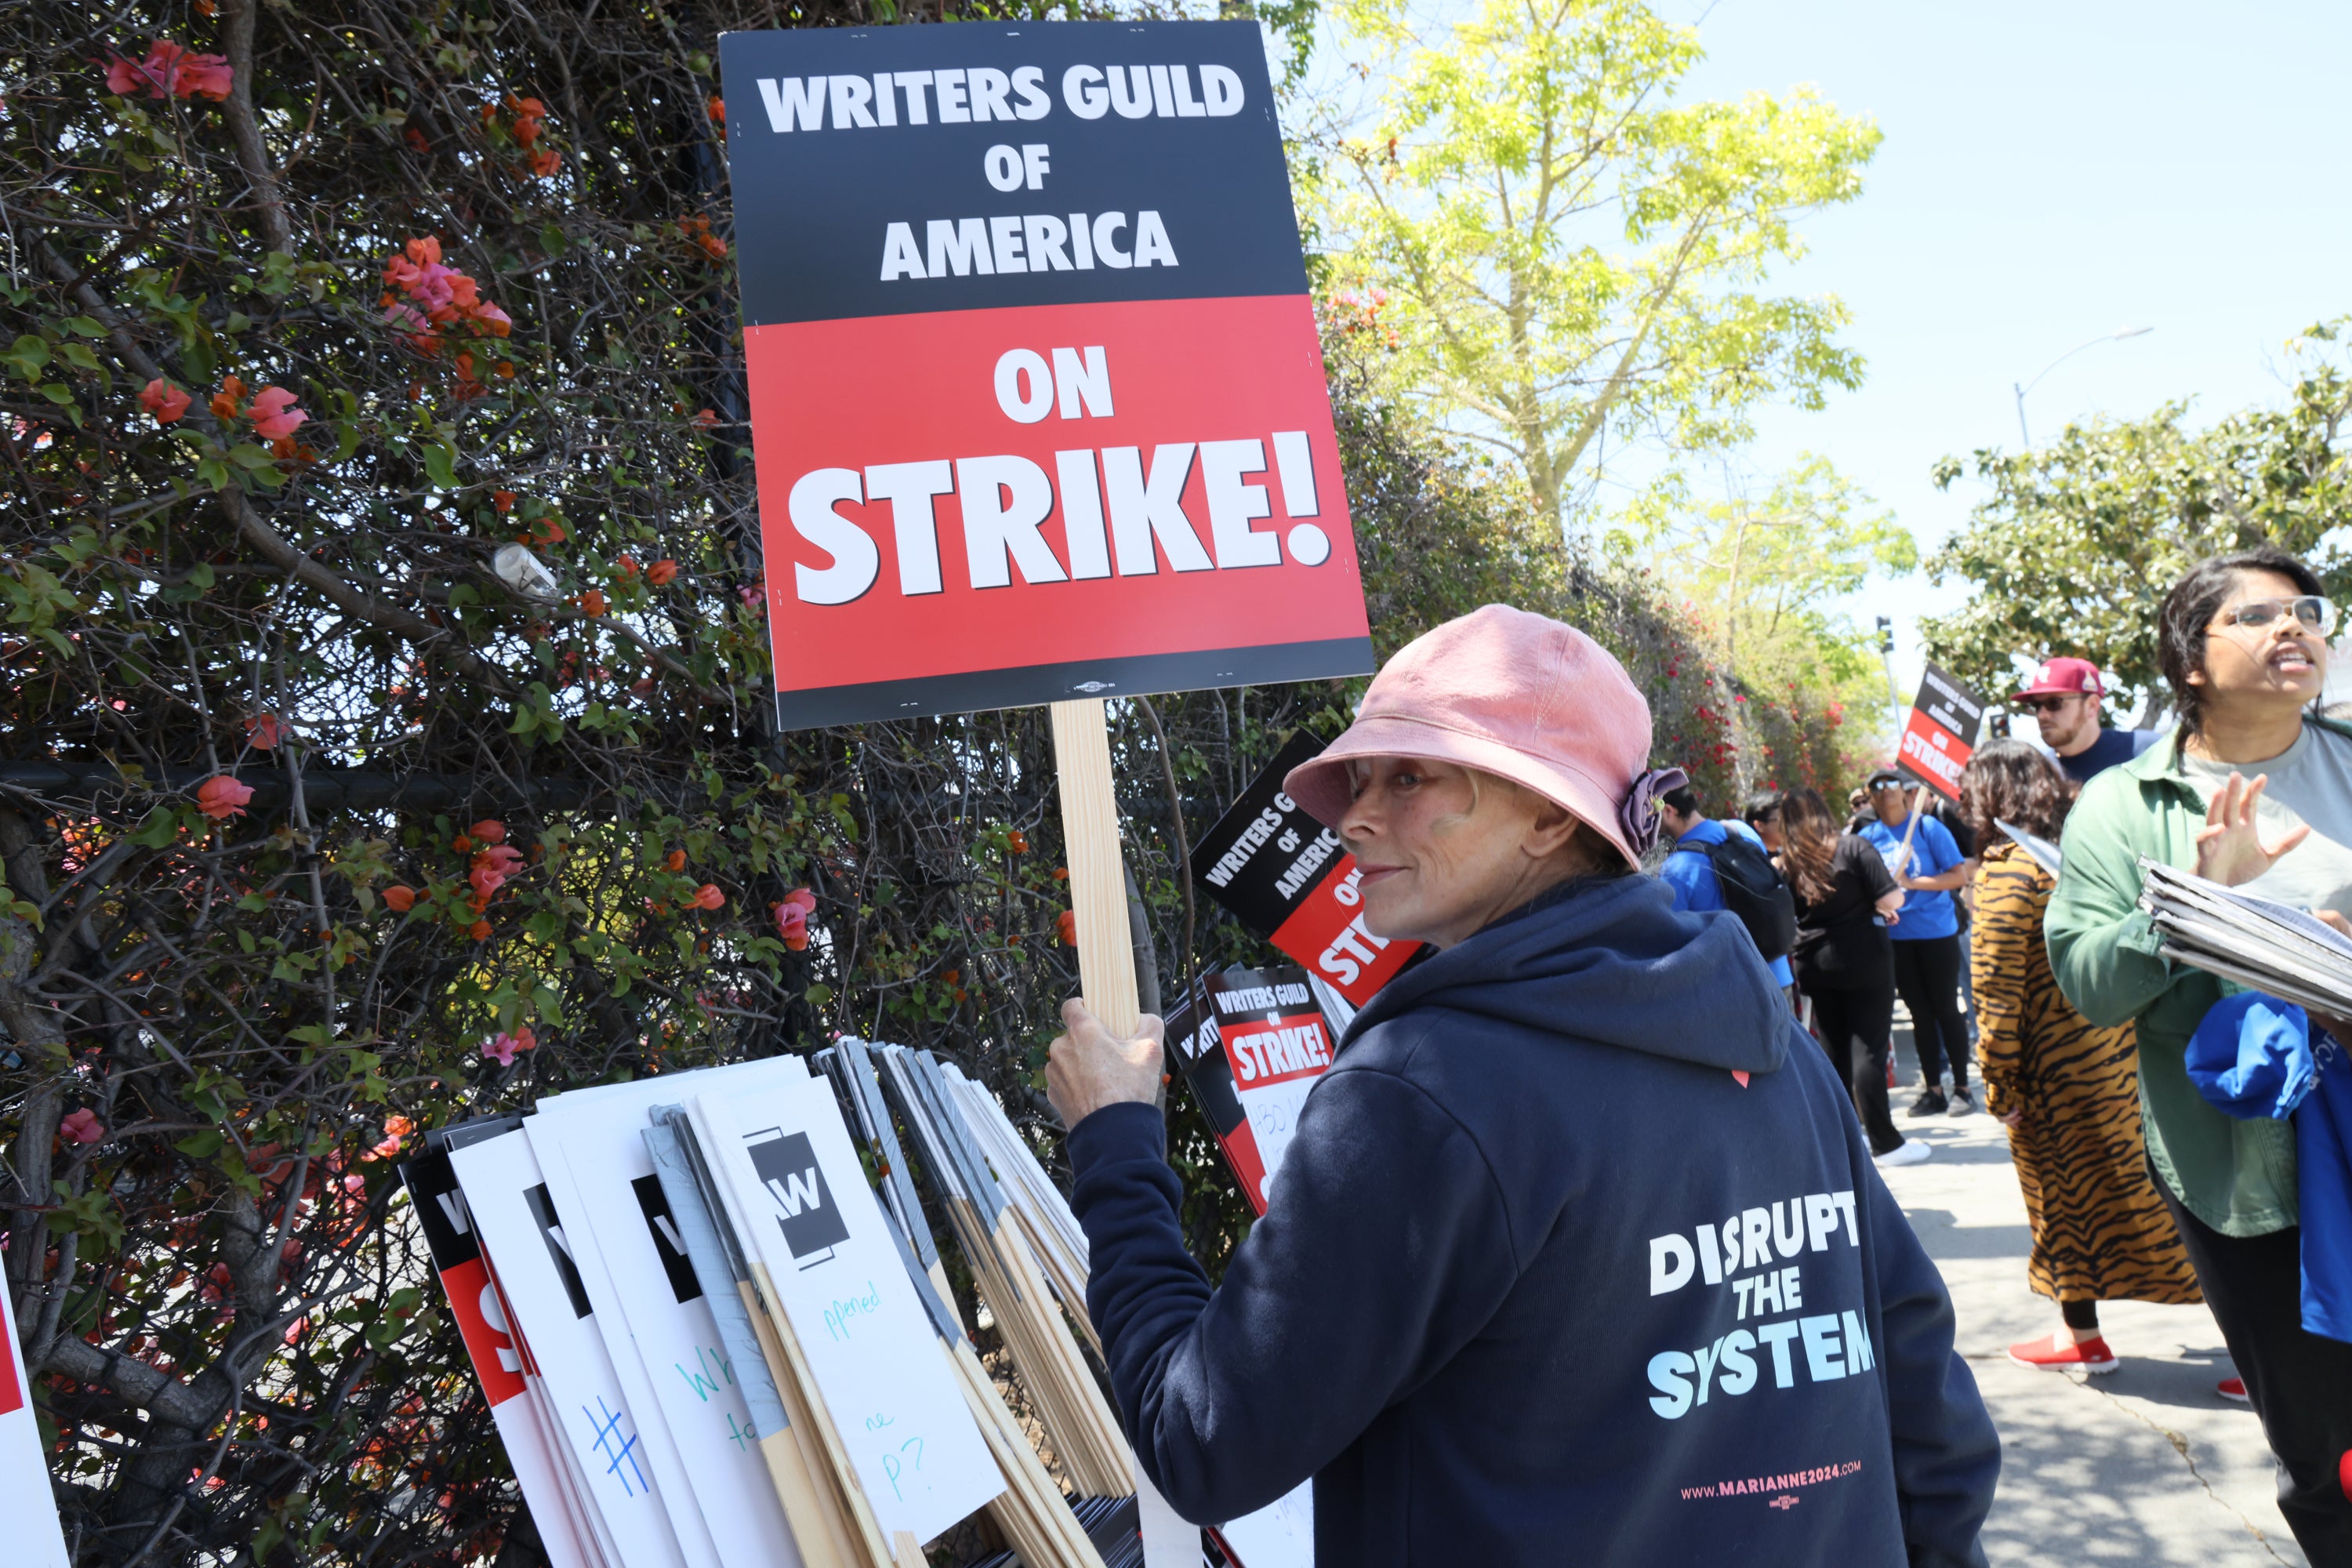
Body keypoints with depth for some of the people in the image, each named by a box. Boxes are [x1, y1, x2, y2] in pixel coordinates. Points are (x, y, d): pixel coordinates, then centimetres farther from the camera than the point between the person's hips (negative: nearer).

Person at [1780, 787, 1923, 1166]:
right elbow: (1889, 900, -14)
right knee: (1869, 1049, -4)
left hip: (1813, 965, 4)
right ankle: (1885, 1143, -4)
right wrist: (1898, 890, 10)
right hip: (1864, 961, -4)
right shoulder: (1854, 848, -9)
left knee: (1836, 1052, 13)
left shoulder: (1786, 864, 2)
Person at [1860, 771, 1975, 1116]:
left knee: (1946, 1010, 2)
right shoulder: (1869, 836, 4)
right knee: (1919, 1013, 9)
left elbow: (1959, 875, -10)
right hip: (1896, 936, 3)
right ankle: (1932, 1089, 17)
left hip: (1936, 931, -3)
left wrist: (1910, 883, -17)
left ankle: (1961, 1088, 11)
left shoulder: (1928, 827, -6)